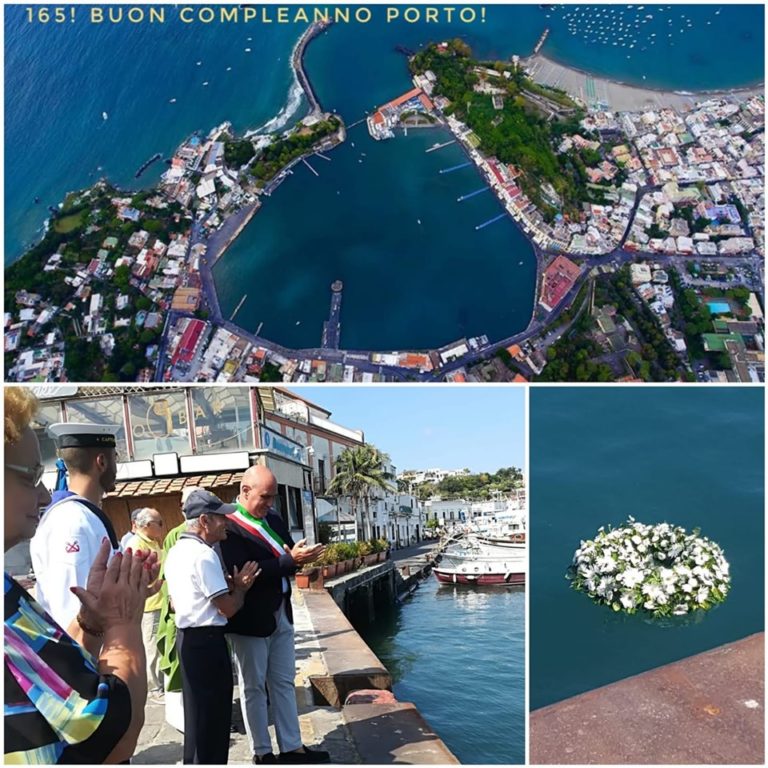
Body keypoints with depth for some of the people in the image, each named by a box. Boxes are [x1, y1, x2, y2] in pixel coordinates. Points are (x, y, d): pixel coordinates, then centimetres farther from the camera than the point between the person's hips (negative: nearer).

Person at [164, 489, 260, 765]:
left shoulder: (175, 552, 9)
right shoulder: (204, 555, -20)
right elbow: (228, 608, -20)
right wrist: (240, 587, 0)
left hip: (186, 636, 10)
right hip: (207, 640, -10)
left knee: (197, 711, 21)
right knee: (212, 714, 3)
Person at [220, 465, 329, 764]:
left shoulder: (273, 518, 7)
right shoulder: (229, 525, -19)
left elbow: (285, 555, 10)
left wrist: (297, 557, -14)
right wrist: (290, 561, -27)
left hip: (281, 615, 8)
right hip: (251, 620, -8)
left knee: (284, 683, 14)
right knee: (254, 687, 9)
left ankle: (292, 748, 24)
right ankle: (263, 753, 21)